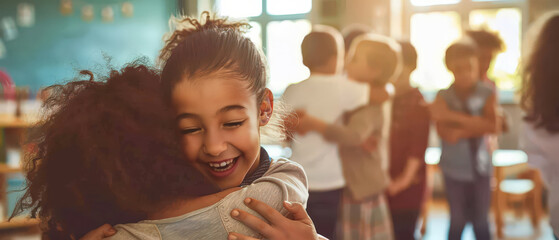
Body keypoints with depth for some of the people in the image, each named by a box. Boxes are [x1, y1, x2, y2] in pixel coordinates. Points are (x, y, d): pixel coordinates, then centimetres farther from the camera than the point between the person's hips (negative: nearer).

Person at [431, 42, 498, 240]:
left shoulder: (487, 94, -4)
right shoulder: (444, 97, -7)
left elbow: (492, 126, -18)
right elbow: (447, 134, -18)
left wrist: (456, 117, -22)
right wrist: (477, 125, -18)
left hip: (480, 167, 1)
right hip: (455, 168, -1)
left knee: (481, 220, 10)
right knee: (457, 221, 7)